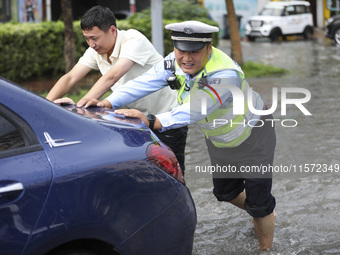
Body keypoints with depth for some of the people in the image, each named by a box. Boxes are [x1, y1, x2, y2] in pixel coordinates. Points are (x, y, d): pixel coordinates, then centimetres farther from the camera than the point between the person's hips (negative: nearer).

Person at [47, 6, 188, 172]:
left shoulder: (134, 41, -26)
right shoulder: (96, 51, -2)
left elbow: (112, 77, -37)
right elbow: (70, 78, -7)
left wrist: (82, 103, -46)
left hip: (167, 117, -7)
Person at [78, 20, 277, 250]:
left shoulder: (225, 75, -41)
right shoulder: (176, 61, -18)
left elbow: (194, 111, -51)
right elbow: (145, 82, -24)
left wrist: (152, 122, -62)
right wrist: (107, 104, -37)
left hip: (253, 134, -8)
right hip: (220, 140, 8)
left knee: (258, 201, -1)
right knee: (225, 192, 22)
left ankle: (266, 248, 24)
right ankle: (266, 214, 51)